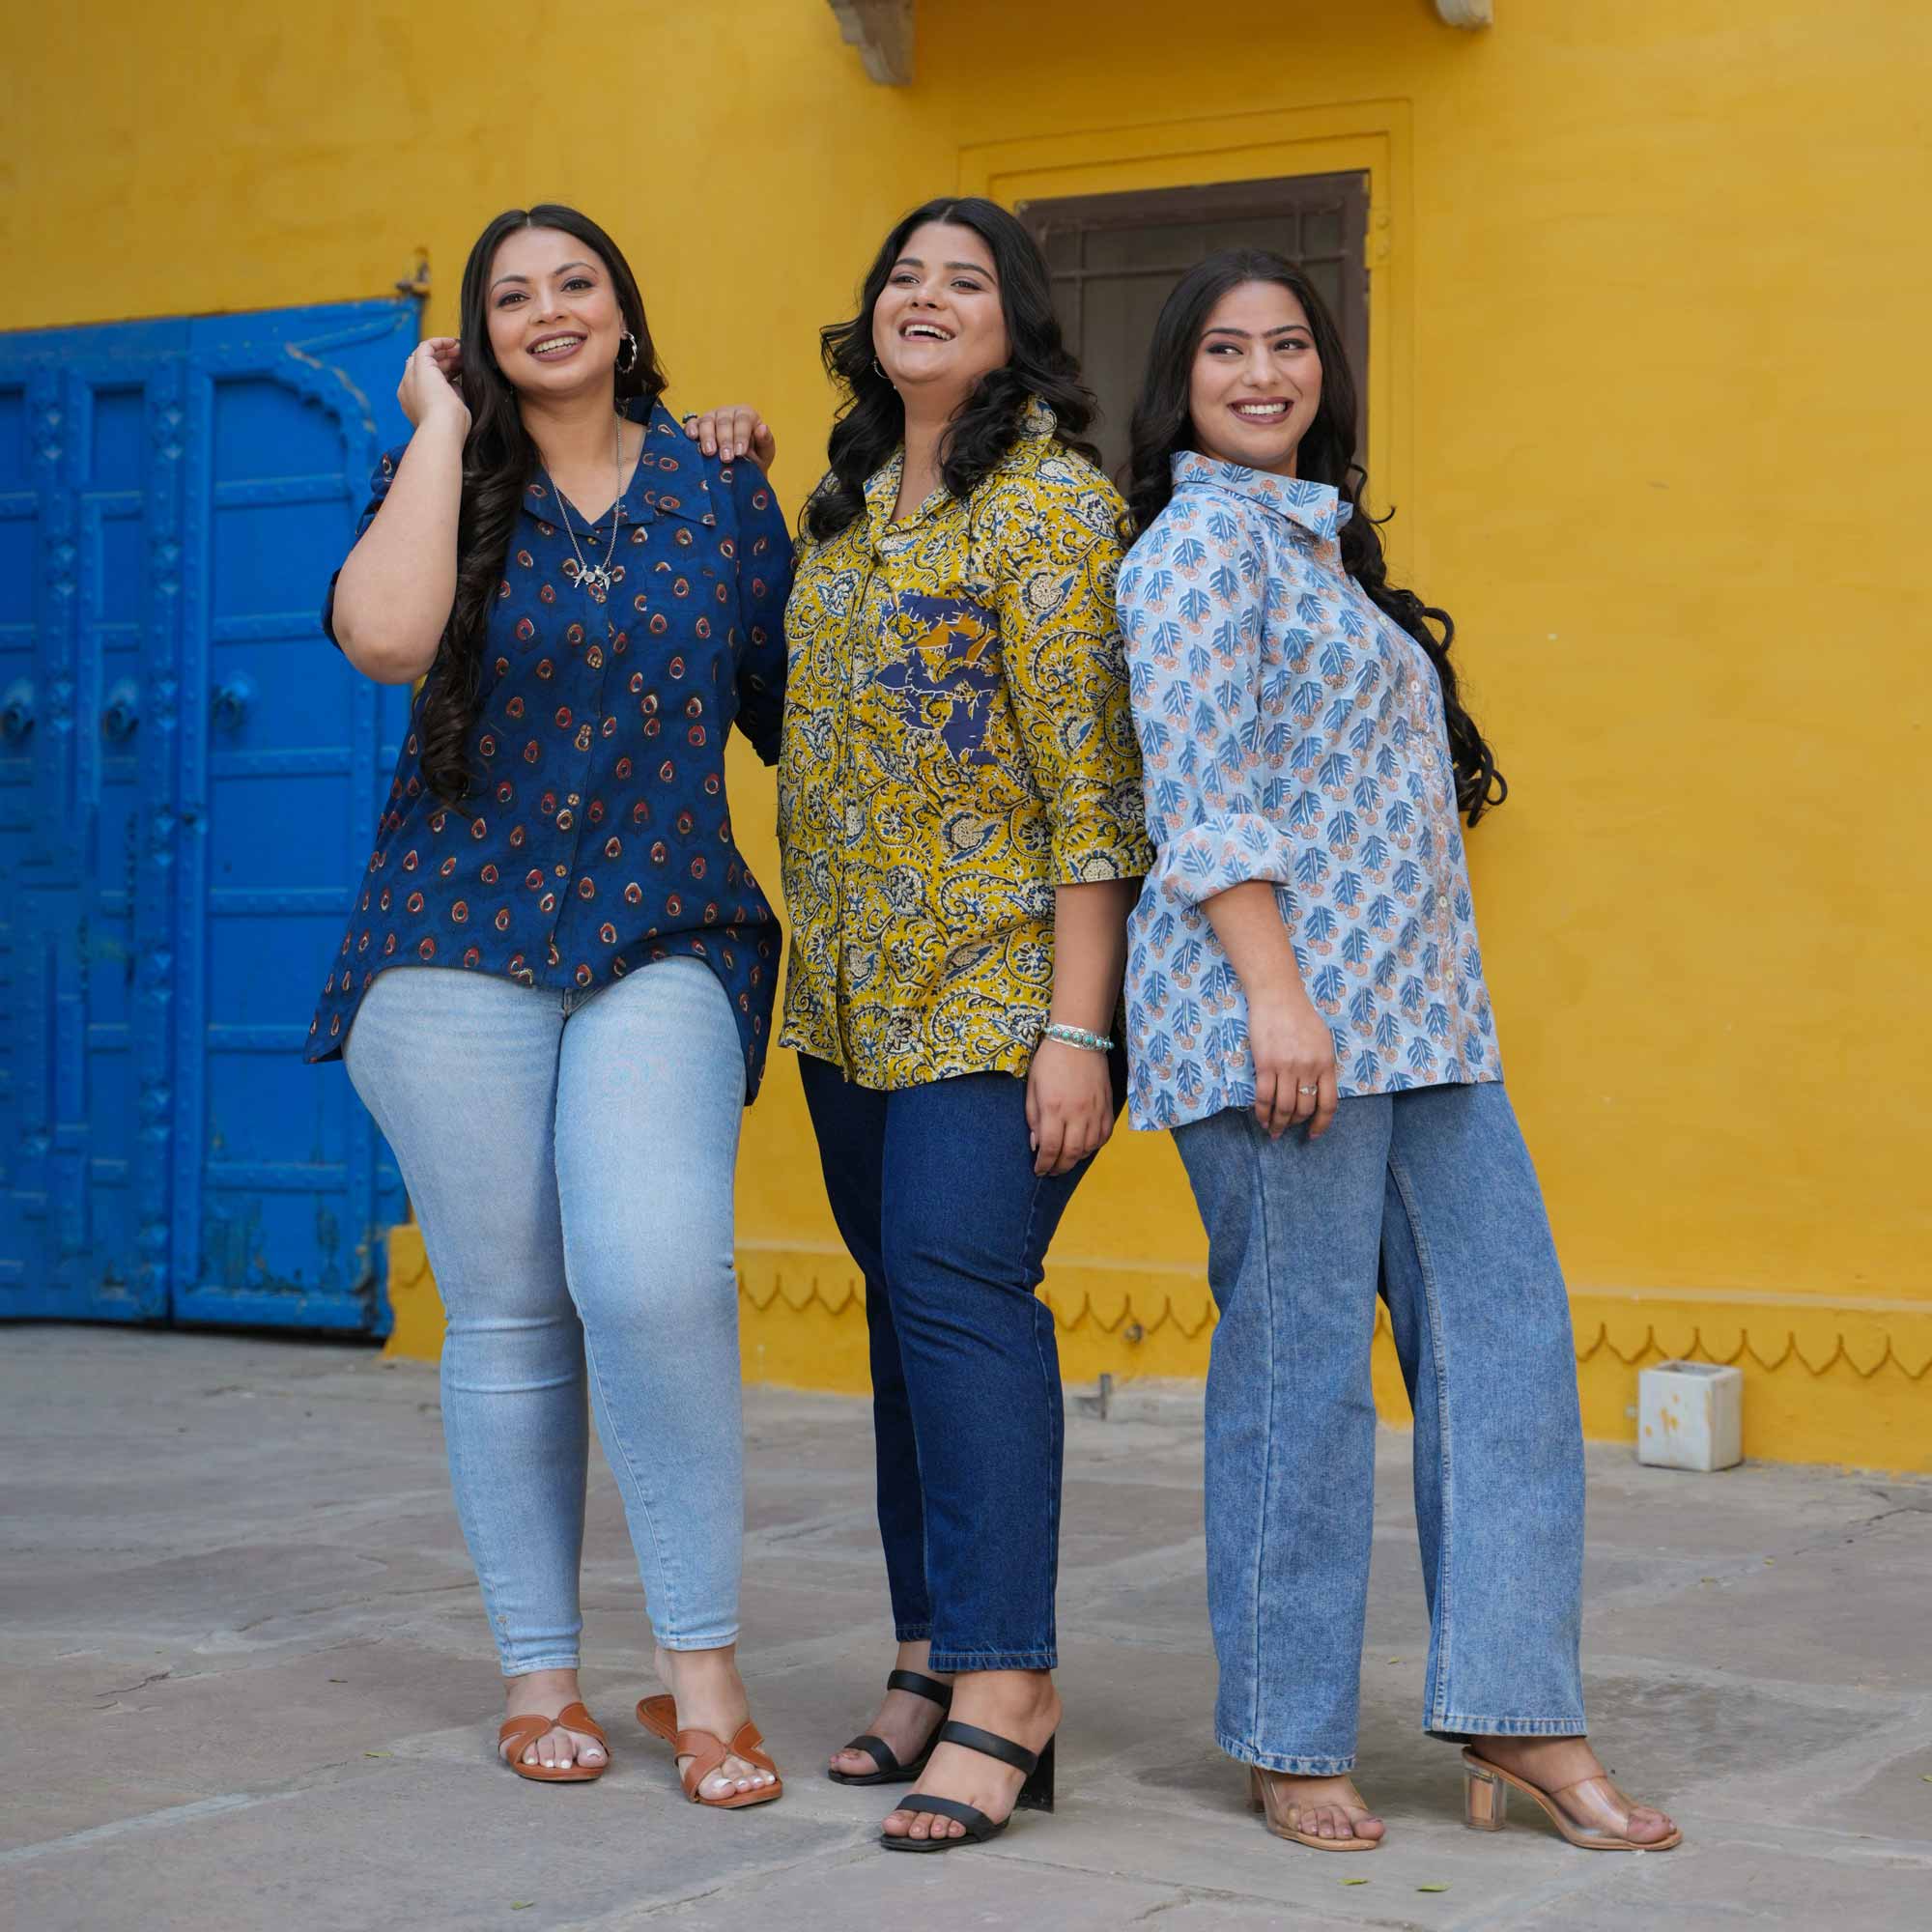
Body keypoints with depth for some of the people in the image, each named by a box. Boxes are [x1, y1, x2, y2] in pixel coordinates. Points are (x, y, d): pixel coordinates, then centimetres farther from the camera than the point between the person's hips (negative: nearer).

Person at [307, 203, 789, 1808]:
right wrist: (444, 431, -7)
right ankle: (539, 1674, 17)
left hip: (663, 939, 0)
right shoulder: (442, 484, 5)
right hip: (461, 939, 1)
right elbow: (386, 636, -17)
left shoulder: (722, 496, 9)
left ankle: (703, 1672, -6)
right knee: (507, 1311, 4)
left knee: (653, 1278, -19)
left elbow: (797, 709, 14)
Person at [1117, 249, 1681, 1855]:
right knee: (1300, 1365, -4)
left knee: (1504, 1334, 3)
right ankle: (1291, 1743, 6)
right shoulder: (1206, 537, -4)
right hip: (1283, 1010, -9)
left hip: (1419, 1019, 9)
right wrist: (1275, 993, -22)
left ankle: (1513, 1709, 6)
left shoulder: (1322, 541, 22)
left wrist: (1431, 1003, 19)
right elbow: (1199, 790, -14)